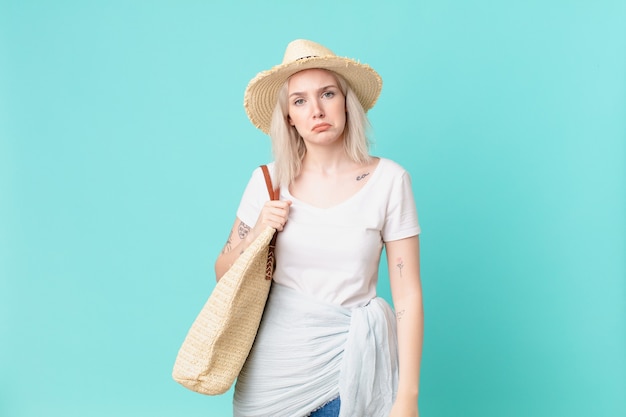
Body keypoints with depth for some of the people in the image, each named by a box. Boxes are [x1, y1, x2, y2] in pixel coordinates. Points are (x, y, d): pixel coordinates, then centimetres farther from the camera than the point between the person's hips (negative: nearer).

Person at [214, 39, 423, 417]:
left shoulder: (388, 180, -9)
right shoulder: (269, 181, -2)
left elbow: (408, 295, -9)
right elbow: (224, 276, 6)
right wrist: (257, 233, -13)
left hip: (345, 365, -2)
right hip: (272, 366, 2)